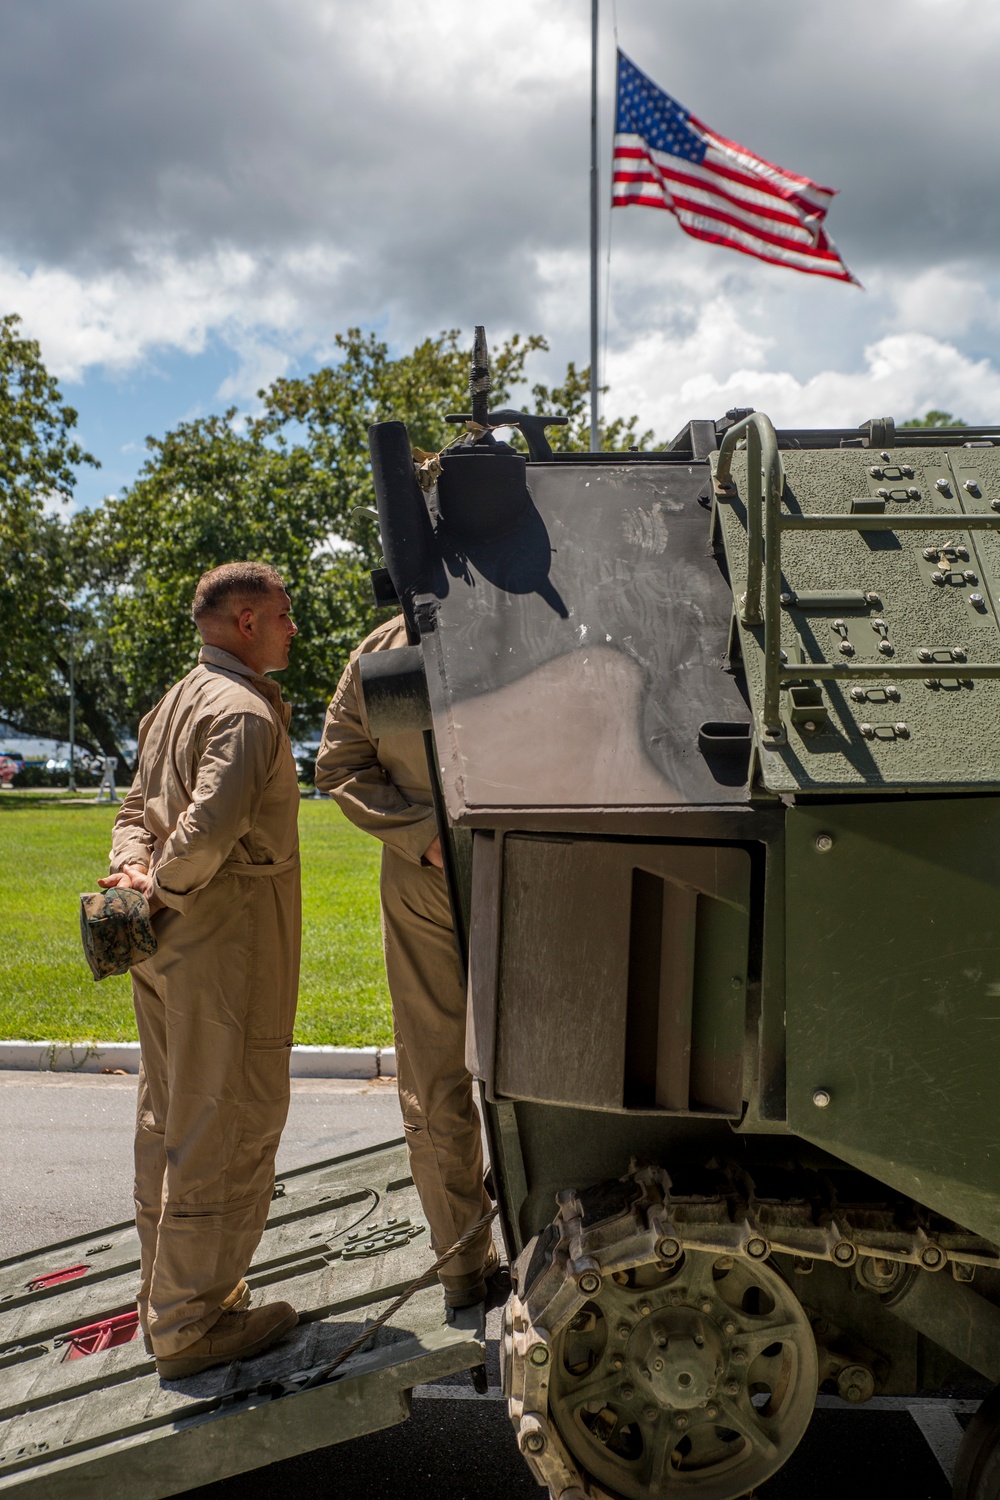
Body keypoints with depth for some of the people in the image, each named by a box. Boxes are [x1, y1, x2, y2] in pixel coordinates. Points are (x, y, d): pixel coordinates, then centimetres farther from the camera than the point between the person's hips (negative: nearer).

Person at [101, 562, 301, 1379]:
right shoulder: (245, 712, -16)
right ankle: (191, 1324, 10)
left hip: (169, 947, 10)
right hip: (226, 948, -10)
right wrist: (162, 886, -14)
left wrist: (133, 868, -2)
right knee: (225, 1131, 0)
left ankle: (167, 1295, 31)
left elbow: (137, 808, 15)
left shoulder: (179, 701, 16)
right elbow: (211, 827, -29)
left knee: (169, 1120, 18)